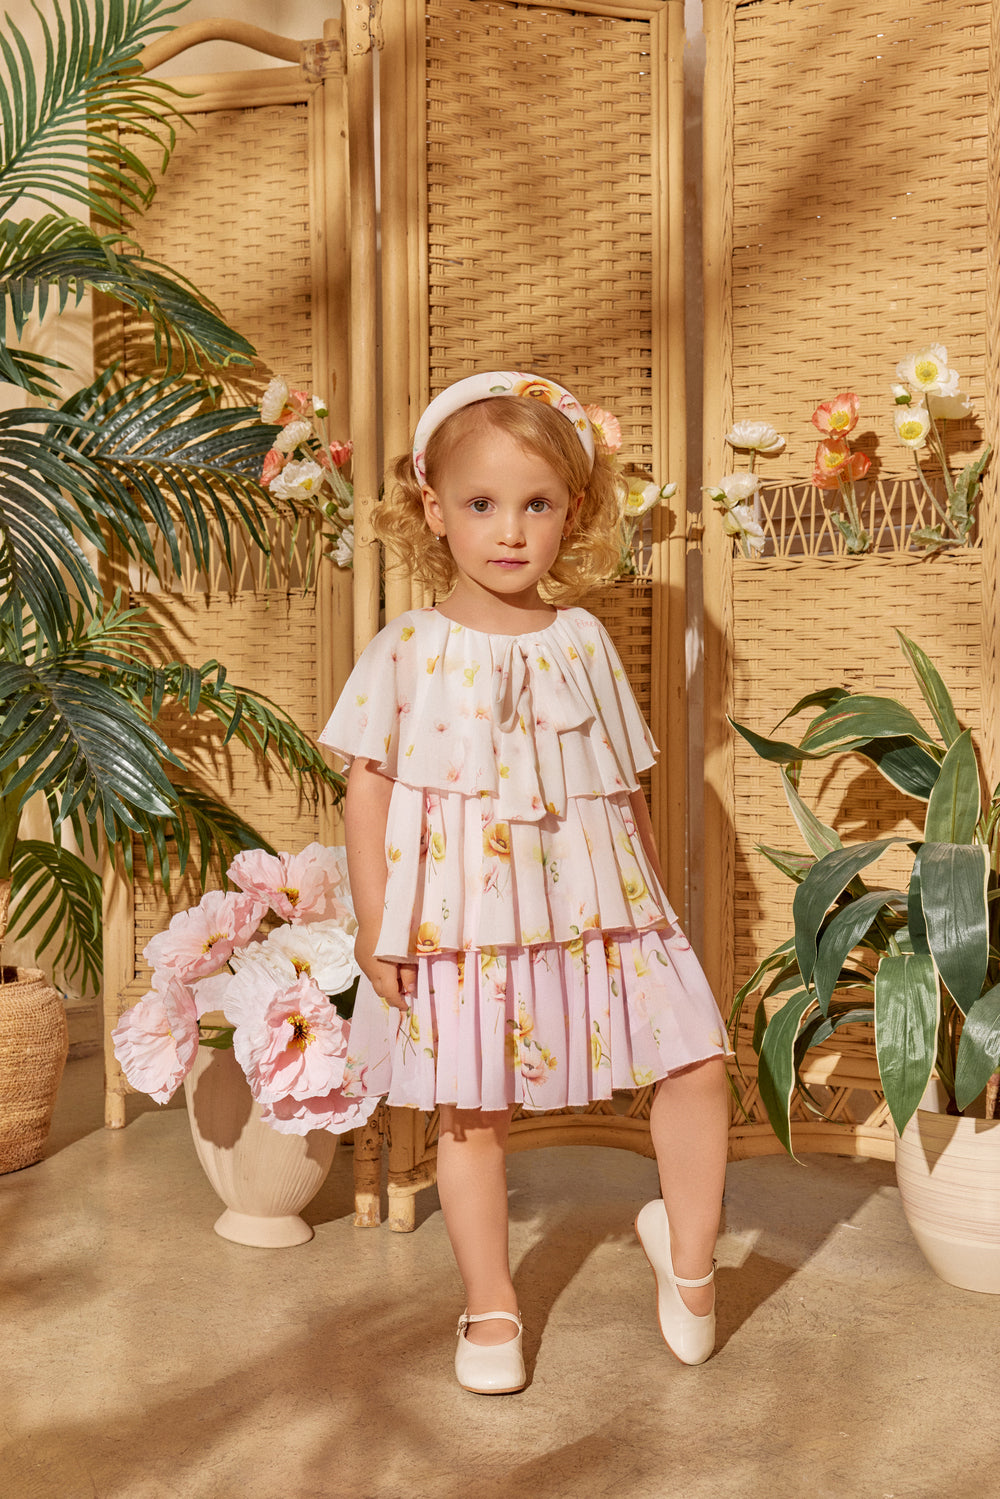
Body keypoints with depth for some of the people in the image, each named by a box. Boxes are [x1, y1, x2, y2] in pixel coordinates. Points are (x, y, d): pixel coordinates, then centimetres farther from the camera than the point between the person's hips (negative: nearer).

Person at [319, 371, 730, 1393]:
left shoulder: (583, 641, 6)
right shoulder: (407, 651, -3)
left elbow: (623, 786, 12)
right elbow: (368, 786, -2)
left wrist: (657, 902, 15)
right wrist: (376, 925, -6)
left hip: (595, 911, 3)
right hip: (460, 918, -2)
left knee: (696, 1065, -2)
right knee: (472, 1116, 8)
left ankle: (688, 1267, 23)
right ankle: (491, 1308, 30)